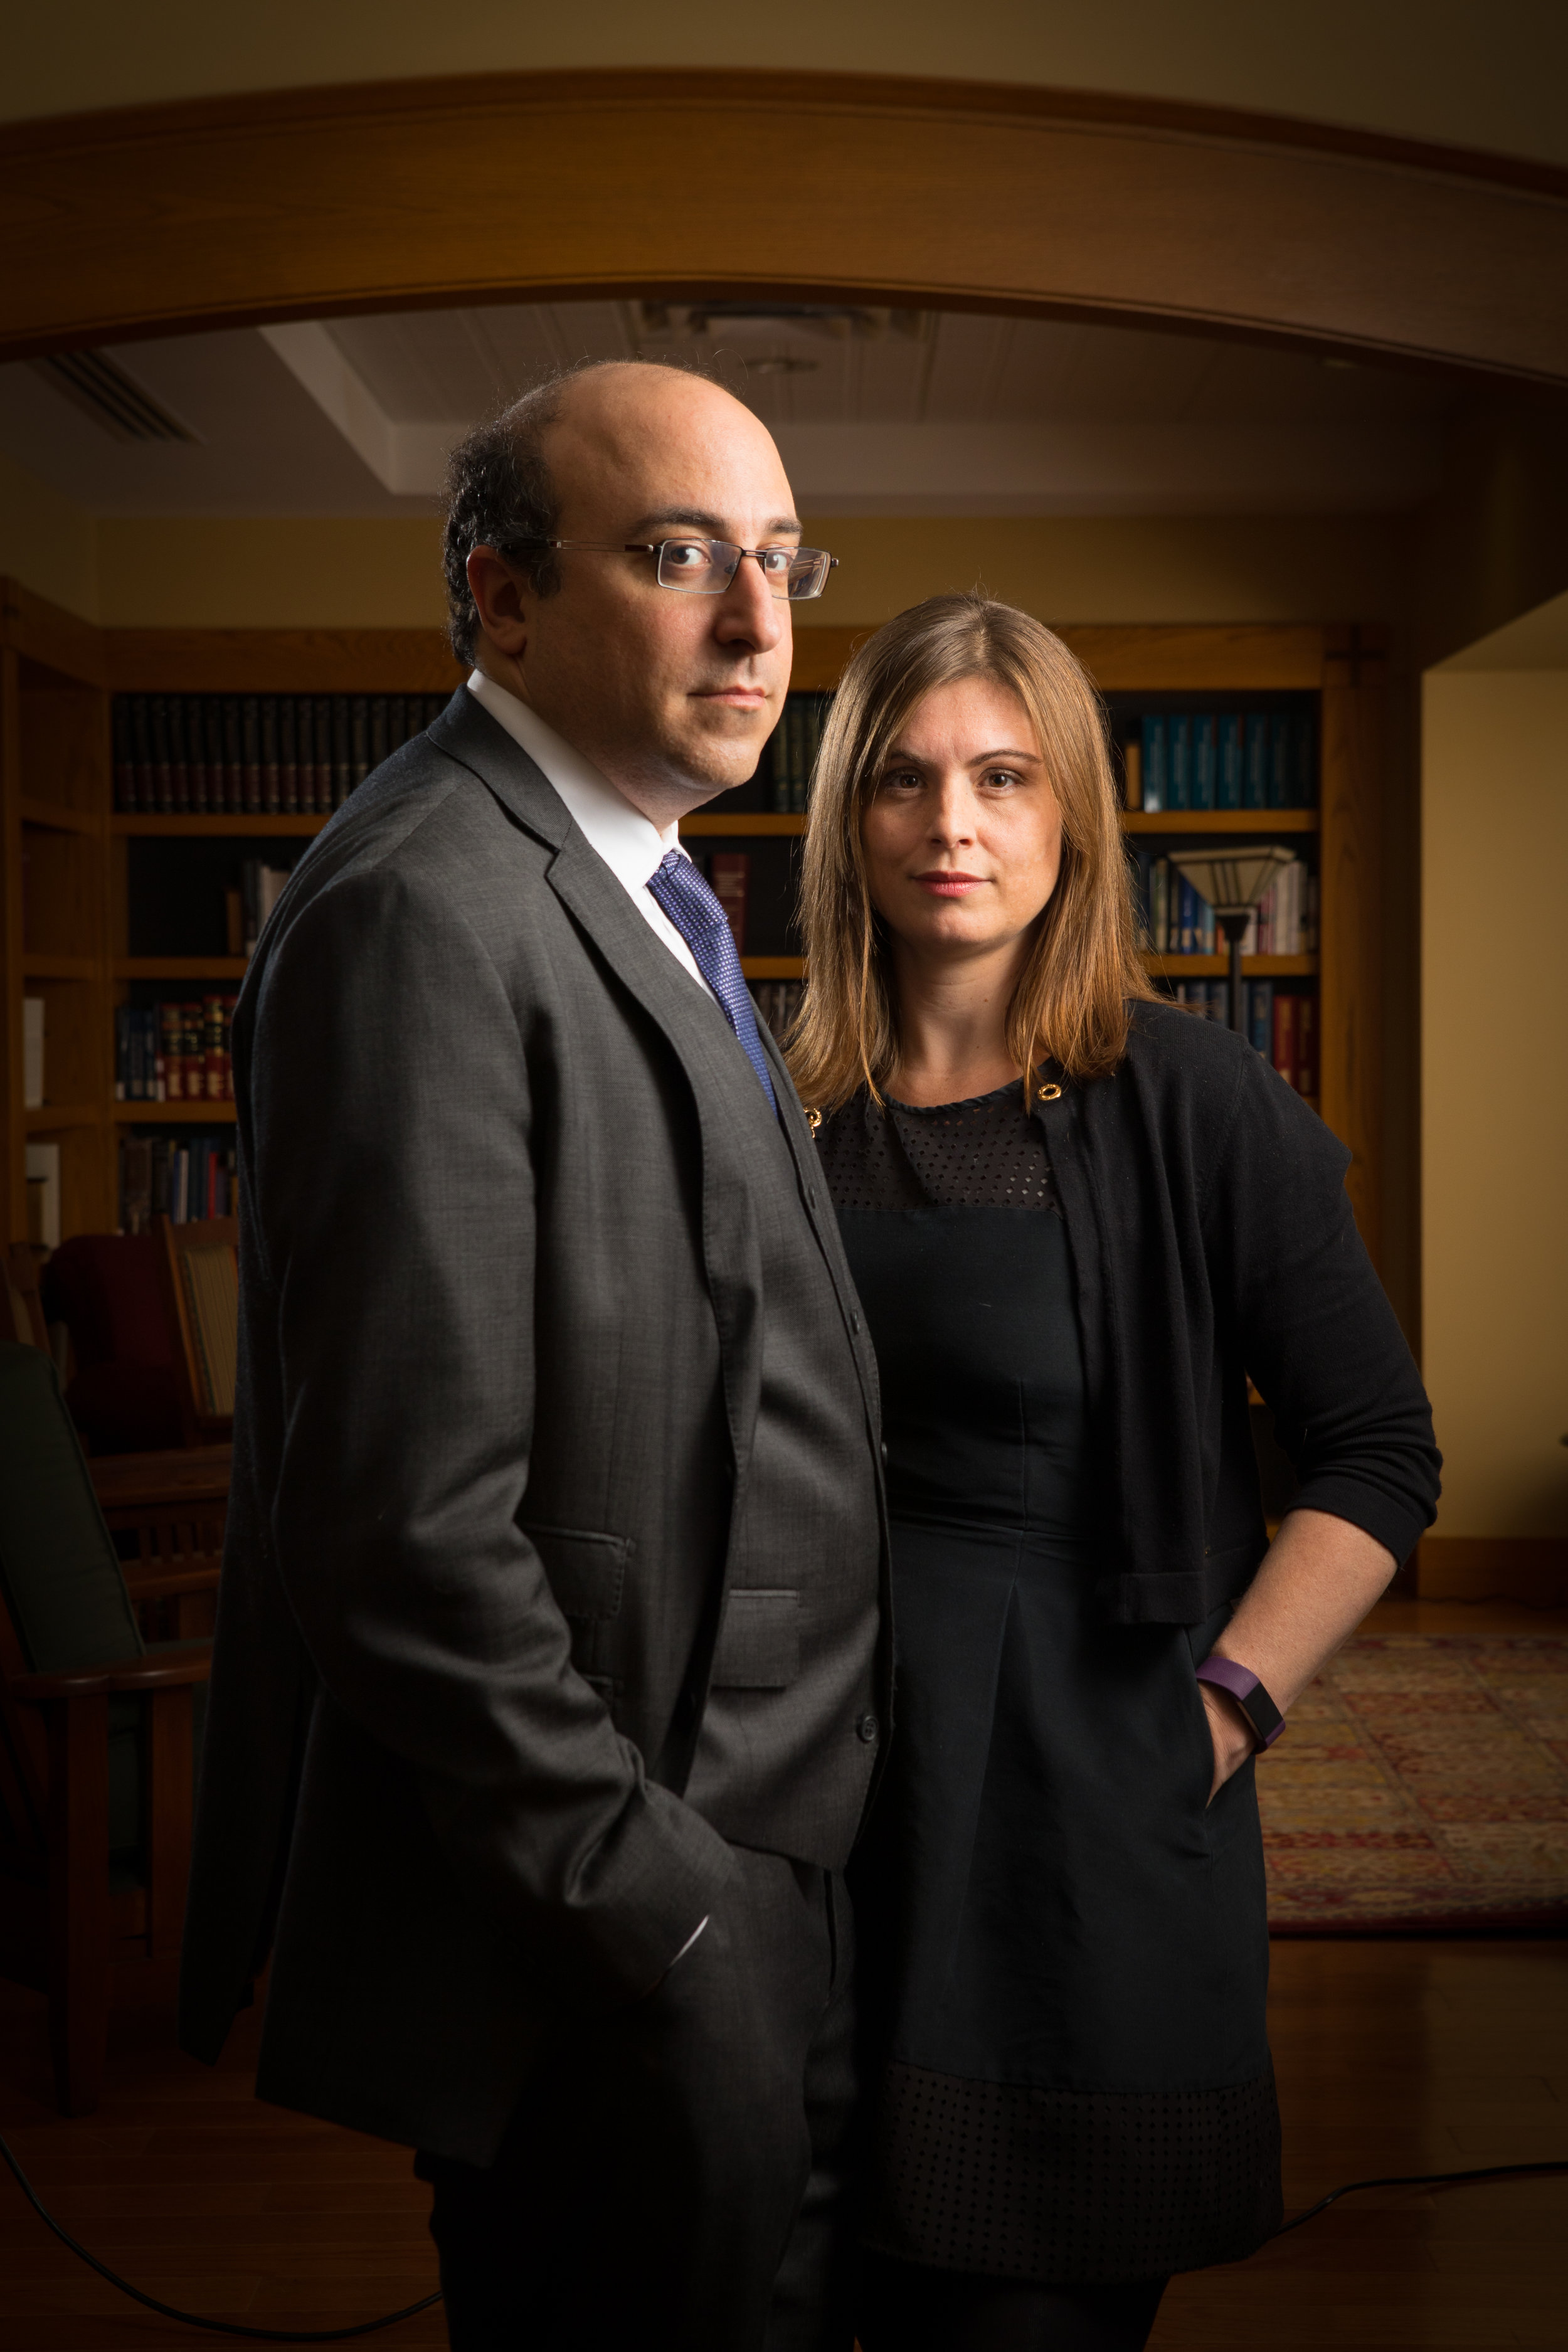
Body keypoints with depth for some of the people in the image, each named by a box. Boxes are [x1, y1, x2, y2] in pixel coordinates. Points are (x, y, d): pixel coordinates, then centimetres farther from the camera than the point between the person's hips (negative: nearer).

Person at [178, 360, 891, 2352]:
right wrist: (658, 1904, -18)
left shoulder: (627, 897, 13)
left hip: (726, 1867, 10)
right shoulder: (424, 912, -21)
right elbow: (412, 1529, -26)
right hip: (608, 1956, -10)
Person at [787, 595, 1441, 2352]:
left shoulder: (1190, 1105, -8)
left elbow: (1377, 1457, -6)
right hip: (821, 1797, 4)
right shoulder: (794, 1109, 4)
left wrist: (1220, 1716, -11)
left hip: (1082, 1811, -4)